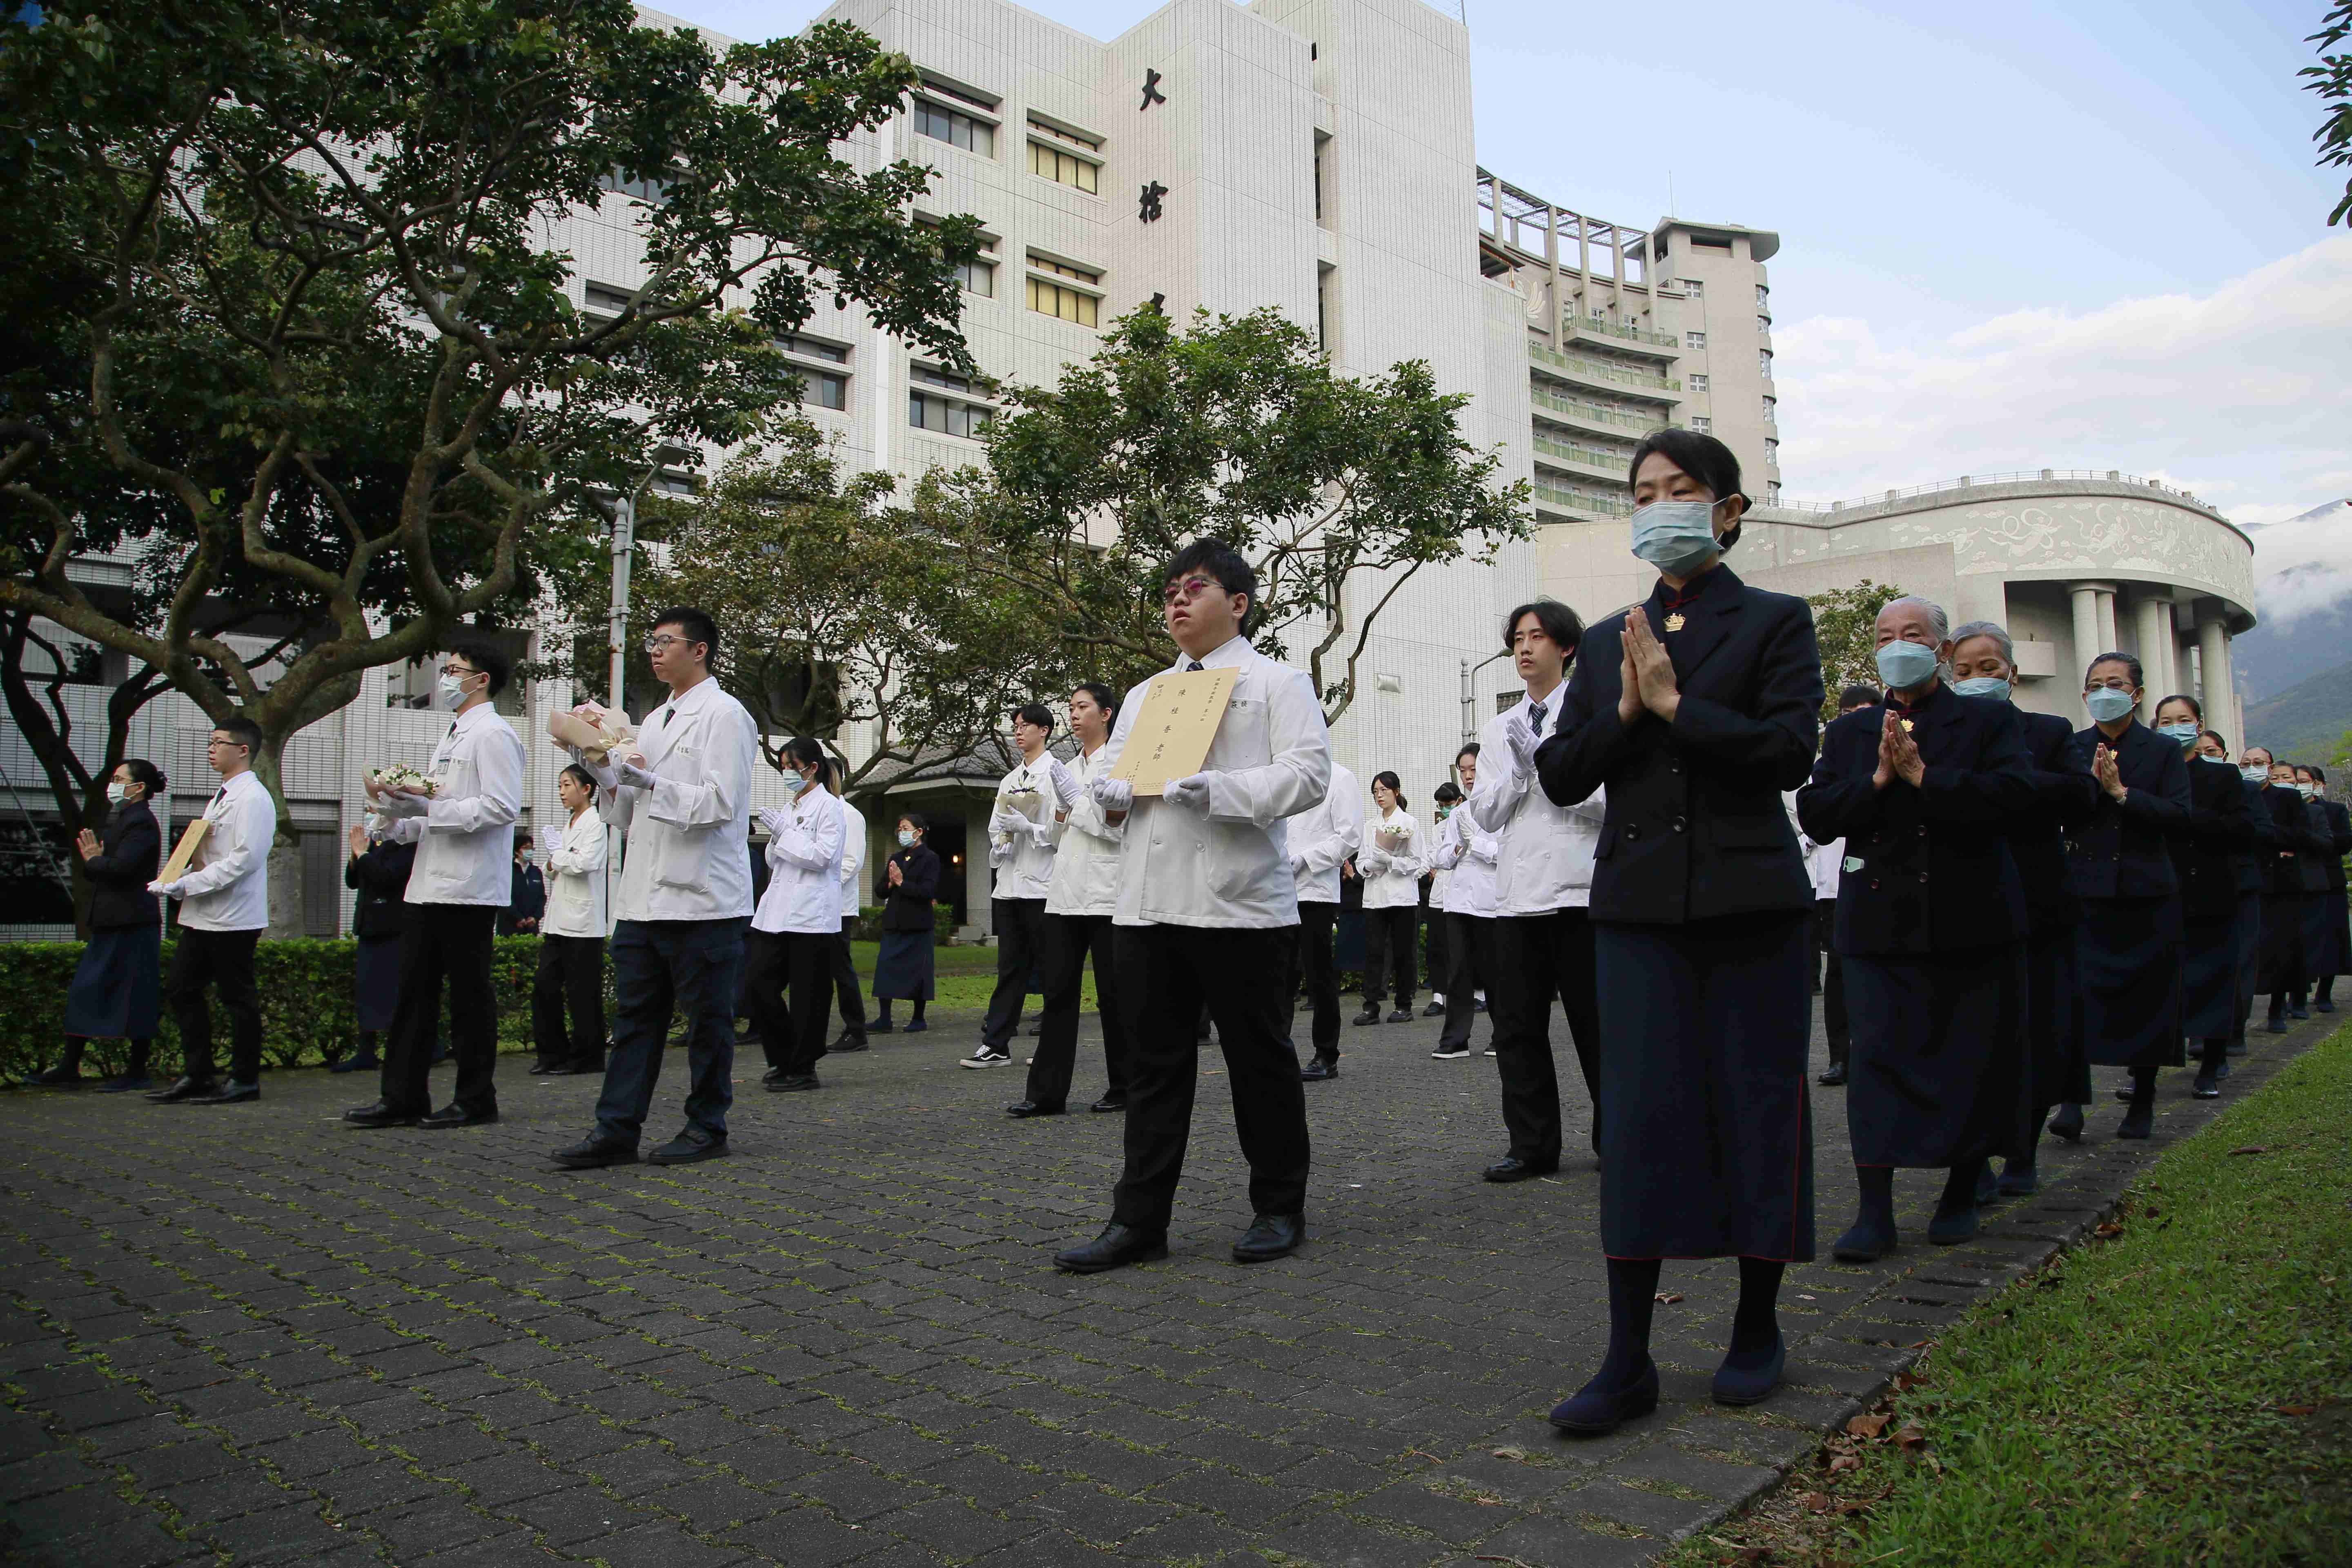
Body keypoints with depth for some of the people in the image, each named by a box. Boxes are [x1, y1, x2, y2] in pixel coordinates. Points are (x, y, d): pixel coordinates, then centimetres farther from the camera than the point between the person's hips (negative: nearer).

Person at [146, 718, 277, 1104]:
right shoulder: (221, 797, 18)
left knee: (238, 999, -1)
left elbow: (244, 858, -21)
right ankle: (196, 1076, 18)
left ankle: (245, 1081, 9)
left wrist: (185, 884, -20)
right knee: (181, 990, 10)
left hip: (234, 917, -10)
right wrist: (179, 880, 5)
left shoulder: (253, 798, -13)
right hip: (203, 914, 10)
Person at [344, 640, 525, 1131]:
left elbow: (502, 807, -20)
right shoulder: (451, 738, 22)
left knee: (470, 994, -2)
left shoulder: (492, 734, -9)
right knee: (415, 992, 9)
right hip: (429, 884, 10)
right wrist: (399, 813, 10)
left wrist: (427, 806, -18)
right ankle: (402, 1099, 15)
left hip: (470, 888, -10)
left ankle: (476, 1101, 7)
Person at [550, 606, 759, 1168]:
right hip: (643, 898, 8)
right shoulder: (655, 721, 20)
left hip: (702, 898, -8)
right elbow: (632, 815, 21)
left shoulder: (724, 716, -6)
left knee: (707, 1019, 2)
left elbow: (722, 805, -15)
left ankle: (706, 1128, 13)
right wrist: (604, 773, 5)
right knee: (634, 1017, 8)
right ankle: (616, 1131, 12)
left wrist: (651, 783, -20)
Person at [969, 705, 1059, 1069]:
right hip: (1009, 885, 7)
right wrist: (1001, 846, 2)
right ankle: (995, 1045, 7)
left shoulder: (1055, 774, -3)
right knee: (1010, 967, 7)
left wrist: (1026, 827, -18)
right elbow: (995, 826, 22)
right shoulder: (1010, 779, 19)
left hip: (1042, 886, -7)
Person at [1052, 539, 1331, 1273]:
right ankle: (1138, 1220, 13)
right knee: (1155, 1065, 8)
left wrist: (1220, 791, -22)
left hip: (1239, 903, -5)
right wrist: (1116, 791, -4)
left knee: (1259, 1059, 4)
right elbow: (1109, 778, 21)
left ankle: (1279, 1209, 18)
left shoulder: (1276, 682, 4)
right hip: (1147, 904, 6)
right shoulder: (1144, 695, 23)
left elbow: (1309, 772, -10)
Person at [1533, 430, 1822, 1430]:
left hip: (1749, 904, -2)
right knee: (1638, 1119, 0)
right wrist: (1624, 711, -10)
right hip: (1639, 906, 3)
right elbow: (1560, 777, 5)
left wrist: (1673, 702, -13)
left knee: (1758, 1105, 5)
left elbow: (1790, 750, -12)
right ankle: (1628, 1362, 5)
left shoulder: (1774, 622, 3)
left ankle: (1758, 1331, 24)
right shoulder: (1607, 642, 13)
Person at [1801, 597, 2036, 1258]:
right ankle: (1875, 1213, -3)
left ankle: (1961, 1194, 26)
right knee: (1878, 1055, -4)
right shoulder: (1850, 732, 12)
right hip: (1879, 924, 1)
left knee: (1975, 1057, 8)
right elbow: (1813, 815, 1)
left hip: (1972, 920, -1)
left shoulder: (1990, 720, 5)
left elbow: (2013, 793, -13)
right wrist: (1877, 779, -12)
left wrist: (1922, 775, -16)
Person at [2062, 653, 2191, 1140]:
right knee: (2076, 993, -11)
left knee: (2147, 999, 6)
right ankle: (2072, 1099, -9)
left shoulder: (2164, 751, 4)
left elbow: (2179, 815, -8)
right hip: (2085, 891, 0)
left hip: (2147, 894, 0)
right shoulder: (2070, 748, 7)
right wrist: (2090, 784, -17)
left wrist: (2121, 791, -17)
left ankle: (2143, 1101, 20)